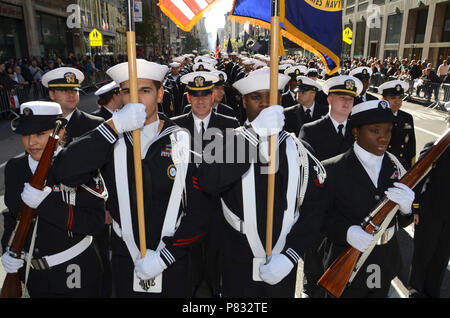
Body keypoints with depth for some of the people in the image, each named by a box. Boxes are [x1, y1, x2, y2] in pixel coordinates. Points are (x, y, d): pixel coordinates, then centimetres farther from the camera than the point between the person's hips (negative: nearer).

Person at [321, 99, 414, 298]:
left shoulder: (395, 166, -2)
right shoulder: (332, 170, -17)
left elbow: (403, 222, 2)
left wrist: (406, 207, -21)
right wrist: (346, 231, -29)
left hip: (386, 266, 5)